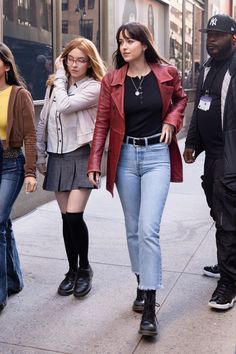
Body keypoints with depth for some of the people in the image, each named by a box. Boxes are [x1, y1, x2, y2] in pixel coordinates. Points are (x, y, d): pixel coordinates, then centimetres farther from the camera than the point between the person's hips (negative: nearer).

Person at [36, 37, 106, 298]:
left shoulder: (94, 87, -6)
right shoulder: (54, 85, 10)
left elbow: (65, 106, -22)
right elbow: (43, 122, 14)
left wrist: (60, 78, -7)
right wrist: (40, 156, 14)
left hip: (81, 156, -5)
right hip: (57, 157, 5)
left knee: (74, 216, -12)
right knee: (66, 218, 9)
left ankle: (84, 269, 10)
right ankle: (72, 270, 23)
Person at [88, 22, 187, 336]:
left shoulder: (167, 73, -1)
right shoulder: (112, 80, 1)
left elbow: (180, 98, 19)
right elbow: (102, 123, 4)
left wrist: (171, 121, -2)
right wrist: (94, 162, -2)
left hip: (157, 156, -2)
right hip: (125, 157, 2)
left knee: (148, 230, -12)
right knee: (133, 230, 10)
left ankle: (150, 308, -4)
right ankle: (142, 286, 30)